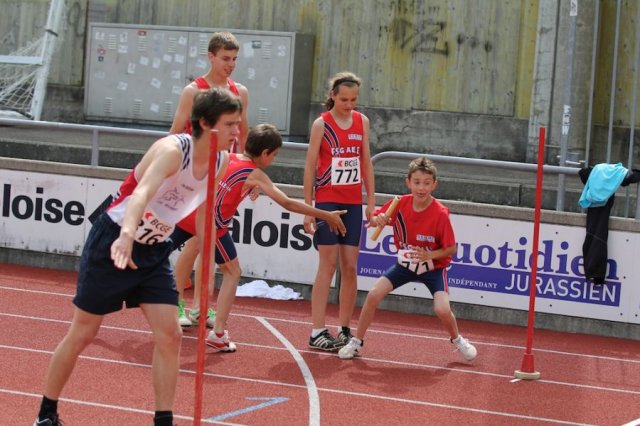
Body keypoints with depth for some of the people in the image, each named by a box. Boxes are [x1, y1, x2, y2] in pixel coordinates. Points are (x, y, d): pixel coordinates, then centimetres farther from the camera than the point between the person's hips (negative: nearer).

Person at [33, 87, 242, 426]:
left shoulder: (221, 163, -5)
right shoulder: (172, 150, -28)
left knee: (169, 335, -6)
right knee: (82, 333, 5)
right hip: (114, 242, -6)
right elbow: (143, 192, -46)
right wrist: (127, 236, -63)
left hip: (155, 251, 6)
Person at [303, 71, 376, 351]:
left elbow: (366, 163, 13)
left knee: (350, 267, 3)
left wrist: (371, 200, 9)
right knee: (328, 265, -6)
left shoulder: (362, 122, 7)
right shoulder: (322, 124, -4)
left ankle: (345, 330, 11)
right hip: (327, 200, -4)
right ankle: (318, 332, -4)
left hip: (353, 203, 4)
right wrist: (308, 208, -6)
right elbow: (310, 166, -3)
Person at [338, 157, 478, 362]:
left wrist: (429, 255, -32)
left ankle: (457, 339, 13)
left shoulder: (440, 214, -24)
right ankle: (356, 342, 3)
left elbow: (451, 248, -15)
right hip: (405, 264, 3)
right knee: (374, 294, -14)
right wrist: (377, 220, -25)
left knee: (442, 309, -21)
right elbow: (373, 220, -2)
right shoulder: (400, 204, -15)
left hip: (433, 267, -3)